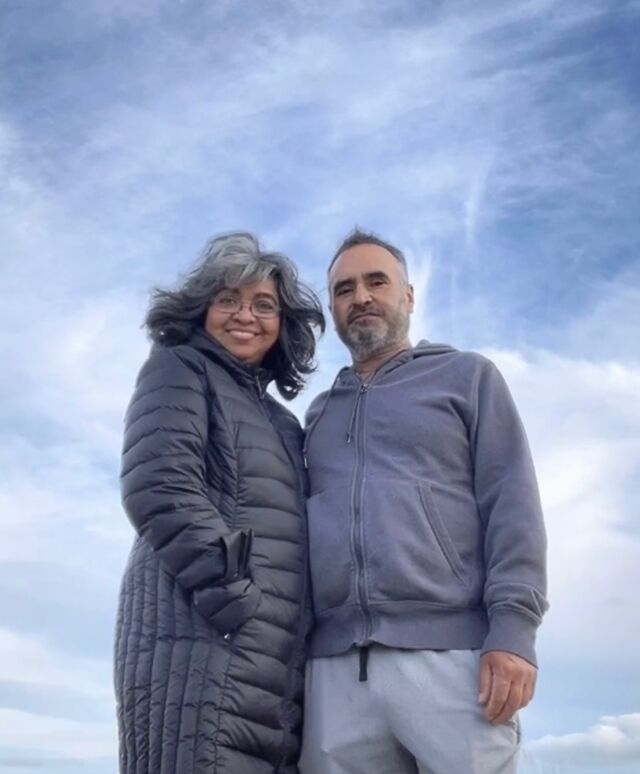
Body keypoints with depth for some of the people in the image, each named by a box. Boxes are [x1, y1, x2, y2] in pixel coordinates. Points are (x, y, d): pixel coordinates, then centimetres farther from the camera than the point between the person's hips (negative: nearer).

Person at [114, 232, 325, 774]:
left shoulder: (281, 422, 28)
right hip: (203, 631, -7)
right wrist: (232, 594, -17)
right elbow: (158, 487, -8)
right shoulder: (180, 370, 8)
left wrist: (313, 635, 12)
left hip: (278, 661, 7)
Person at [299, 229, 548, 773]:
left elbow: (512, 501, 2)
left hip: (448, 652, -3)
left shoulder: (467, 376, 13)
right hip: (334, 665, 3)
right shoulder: (320, 414, 24)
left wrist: (513, 629, -11)